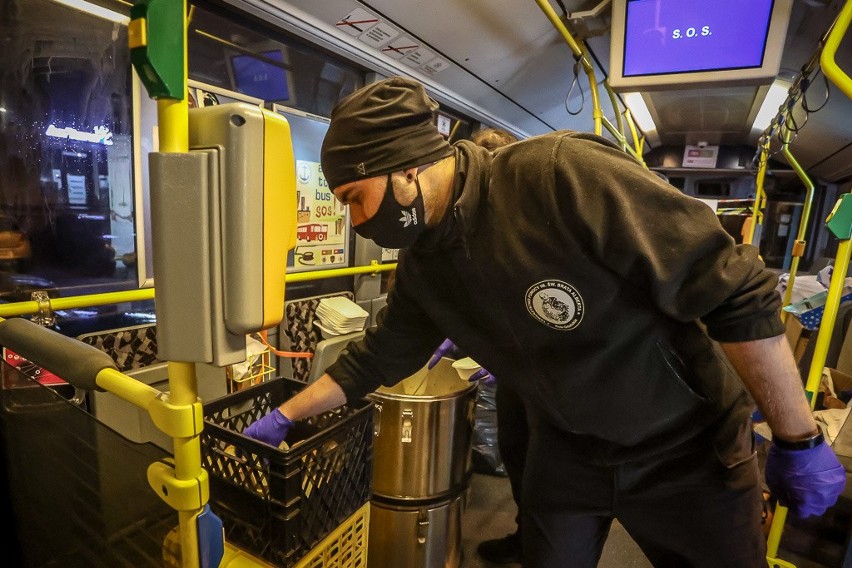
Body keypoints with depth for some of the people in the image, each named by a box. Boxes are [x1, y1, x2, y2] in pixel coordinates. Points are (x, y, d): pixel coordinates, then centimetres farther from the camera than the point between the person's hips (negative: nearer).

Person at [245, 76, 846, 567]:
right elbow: (378, 356, 5)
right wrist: (285, 416, 10)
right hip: (565, 451, 5)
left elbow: (739, 292, -25)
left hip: (689, 447, -4)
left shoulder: (563, 173, -30)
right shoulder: (423, 264, -7)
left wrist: (799, 440, -16)